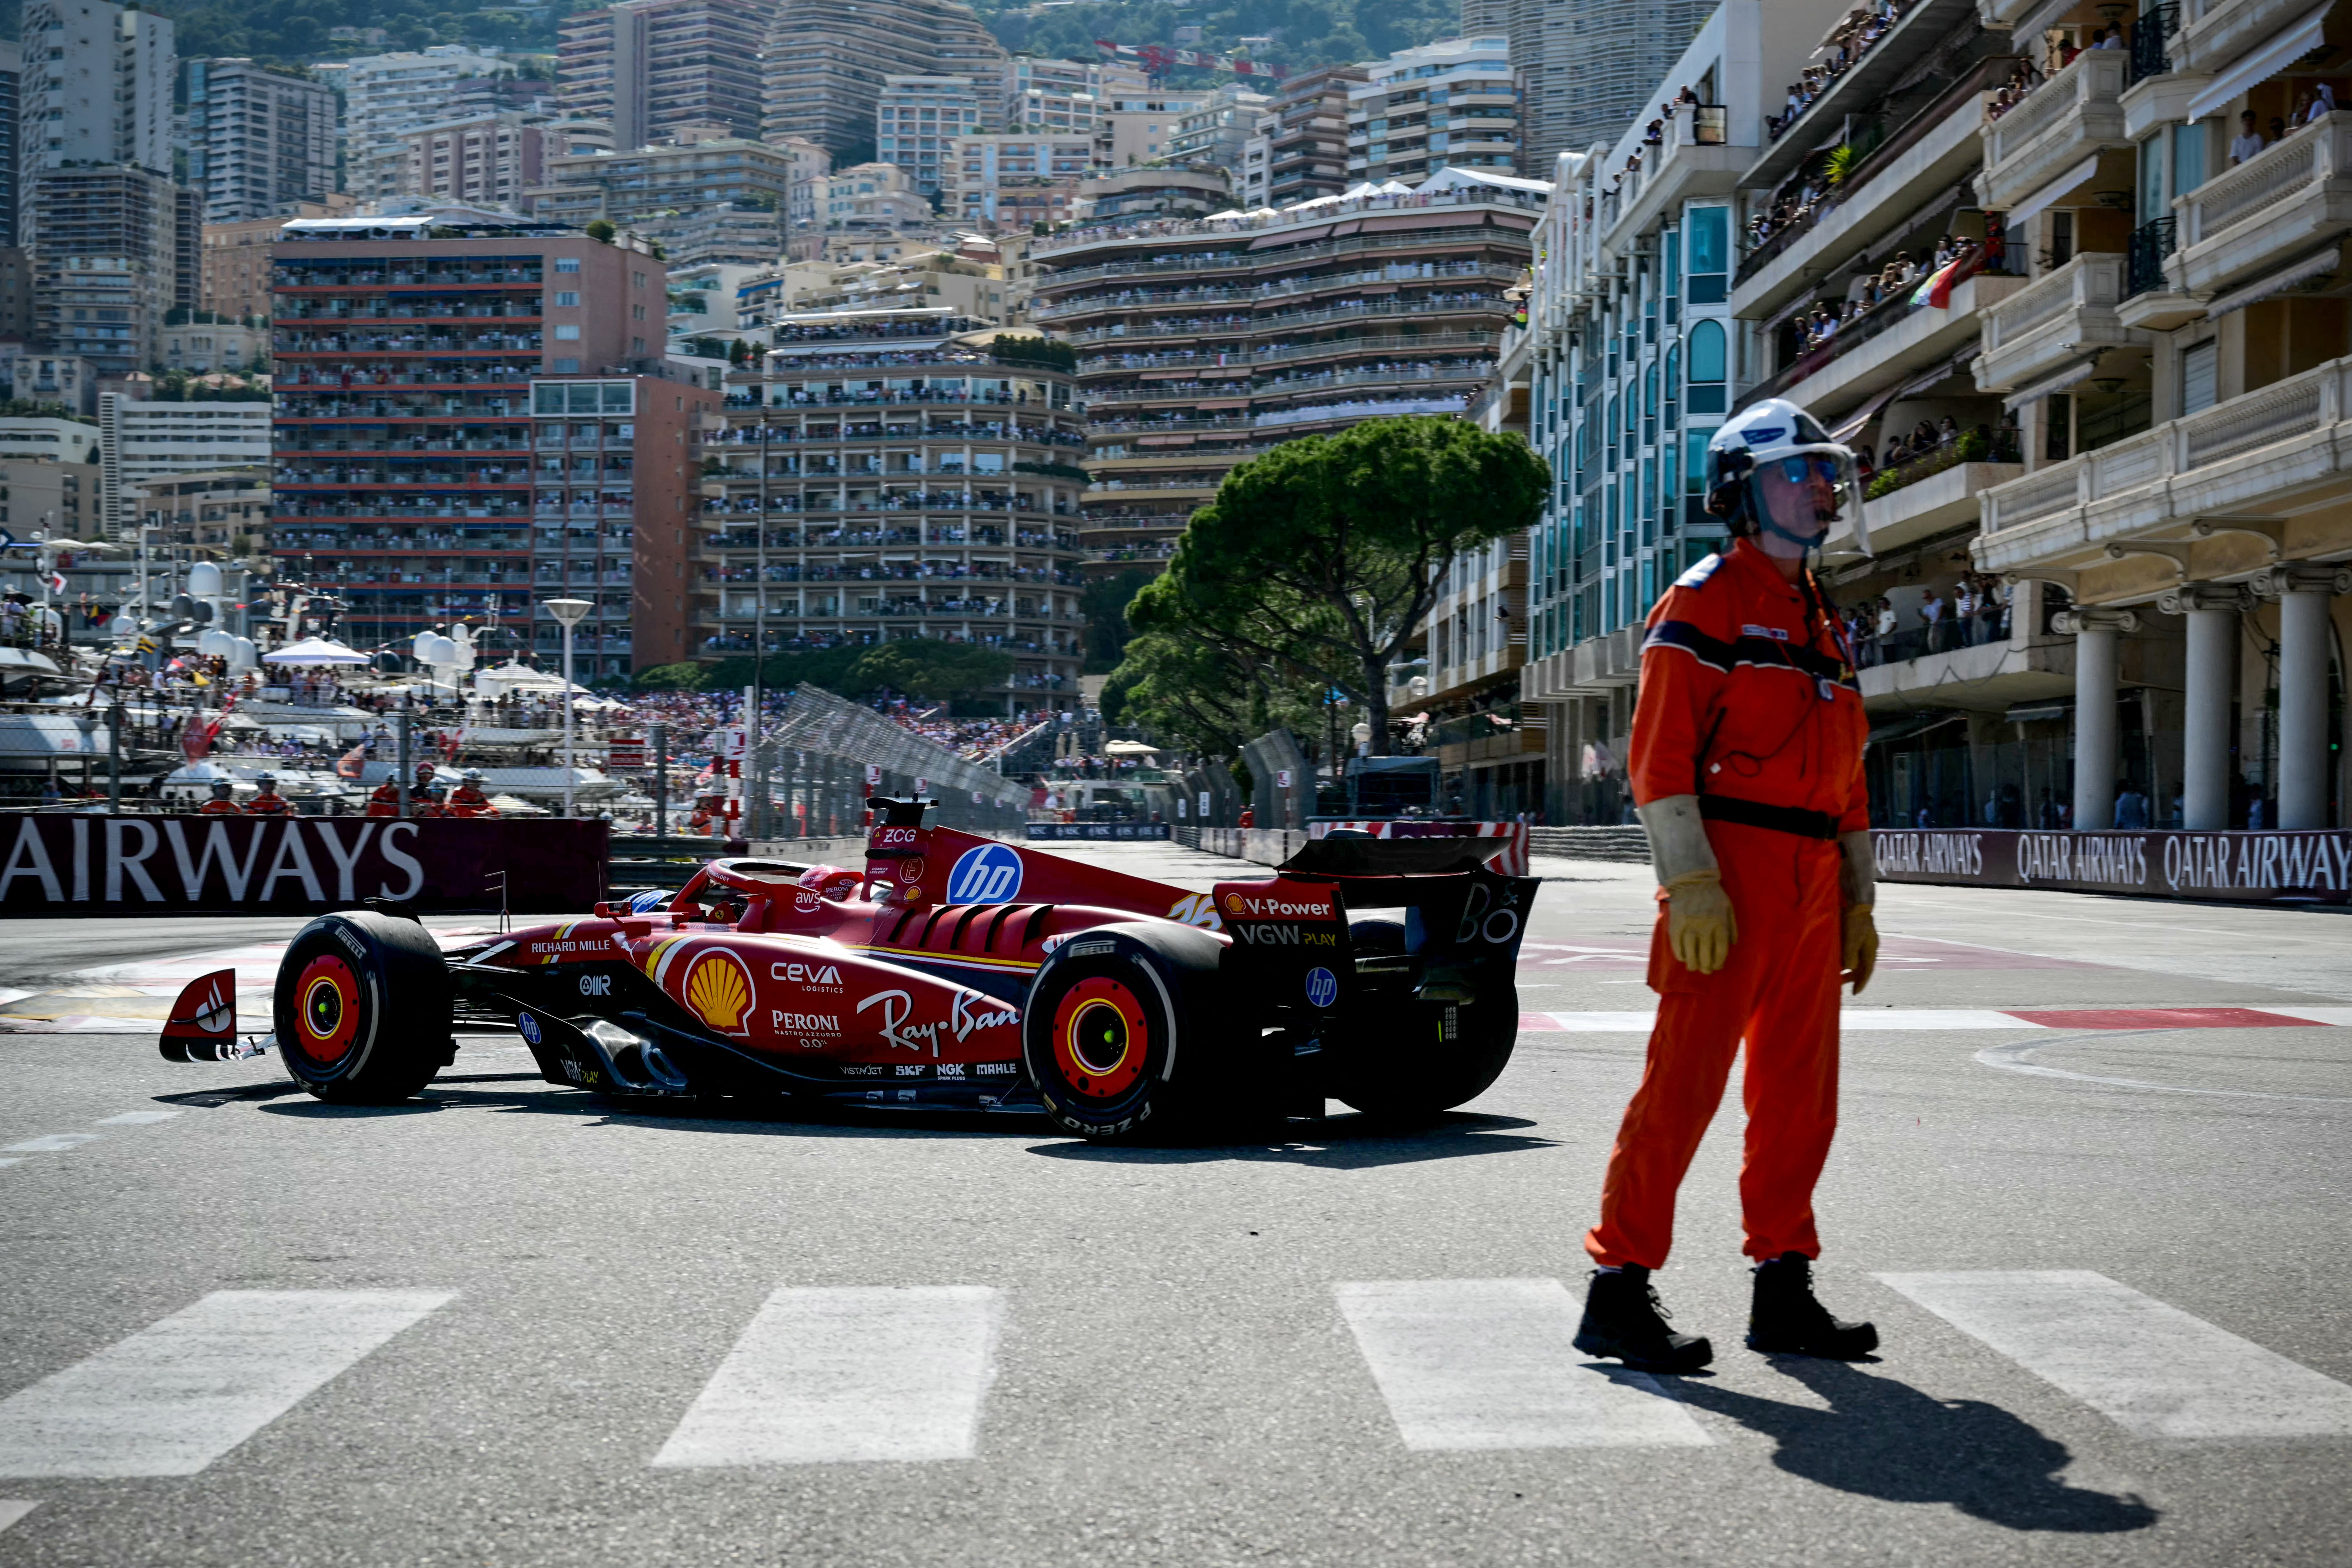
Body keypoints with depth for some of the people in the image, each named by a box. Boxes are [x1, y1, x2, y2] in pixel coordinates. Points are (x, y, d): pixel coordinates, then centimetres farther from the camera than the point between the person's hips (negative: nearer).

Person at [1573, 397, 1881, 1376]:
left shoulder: (1820, 621, 22)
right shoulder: (1705, 600, -4)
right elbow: (1660, 754, -12)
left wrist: (1859, 898, 19)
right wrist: (1691, 882, -20)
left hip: (1812, 886, 8)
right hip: (1730, 873, -8)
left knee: (1799, 1092, 10)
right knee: (1684, 1084, -8)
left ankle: (1783, 1294, 18)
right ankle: (1619, 1290, -2)